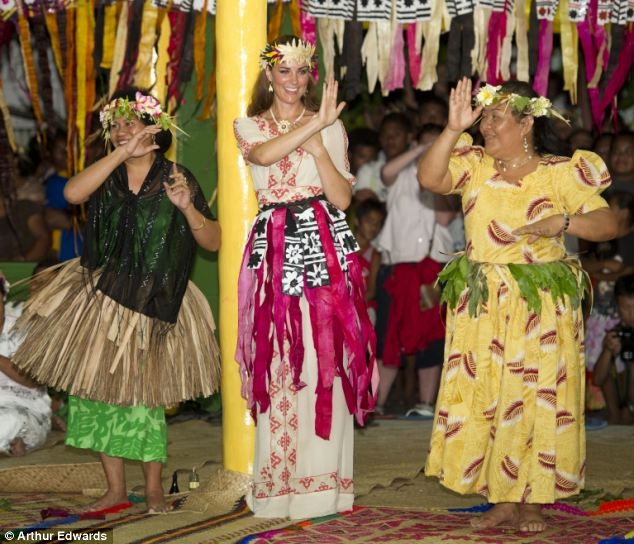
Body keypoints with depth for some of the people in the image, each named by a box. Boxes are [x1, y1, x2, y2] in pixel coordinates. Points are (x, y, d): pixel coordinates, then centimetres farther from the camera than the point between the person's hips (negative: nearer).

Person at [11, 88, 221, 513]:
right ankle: (116, 489, 17)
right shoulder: (107, 176, 5)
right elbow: (73, 193, -19)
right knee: (98, 391, 5)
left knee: (143, 396, 0)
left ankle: (154, 489, 15)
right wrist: (122, 154, -21)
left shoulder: (176, 178, -2)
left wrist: (187, 208, -21)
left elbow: (214, 241, -3)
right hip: (101, 299, 3)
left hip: (151, 304, -3)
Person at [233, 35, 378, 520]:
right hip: (275, 248, 1)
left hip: (326, 247, 0)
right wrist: (313, 124, -24)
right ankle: (279, 482, 6)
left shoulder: (330, 126, 10)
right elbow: (263, 155, -14)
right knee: (277, 362, -1)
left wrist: (317, 143, -11)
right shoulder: (248, 127, 11)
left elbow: (343, 197, 1)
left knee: (325, 358, -5)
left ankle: (322, 480, 1)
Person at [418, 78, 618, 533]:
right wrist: (453, 129, -16)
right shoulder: (475, 166, 7)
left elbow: (607, 223, -6)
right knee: (485, 398, 3)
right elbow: (429, 178, -9)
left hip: (542, 304, -3)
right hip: (481, 304, 3)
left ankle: (533, 500, 9)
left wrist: (560, 223, -22)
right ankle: (502, 500, 12)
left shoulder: (562, 172, -3)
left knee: (537, 398, -1)